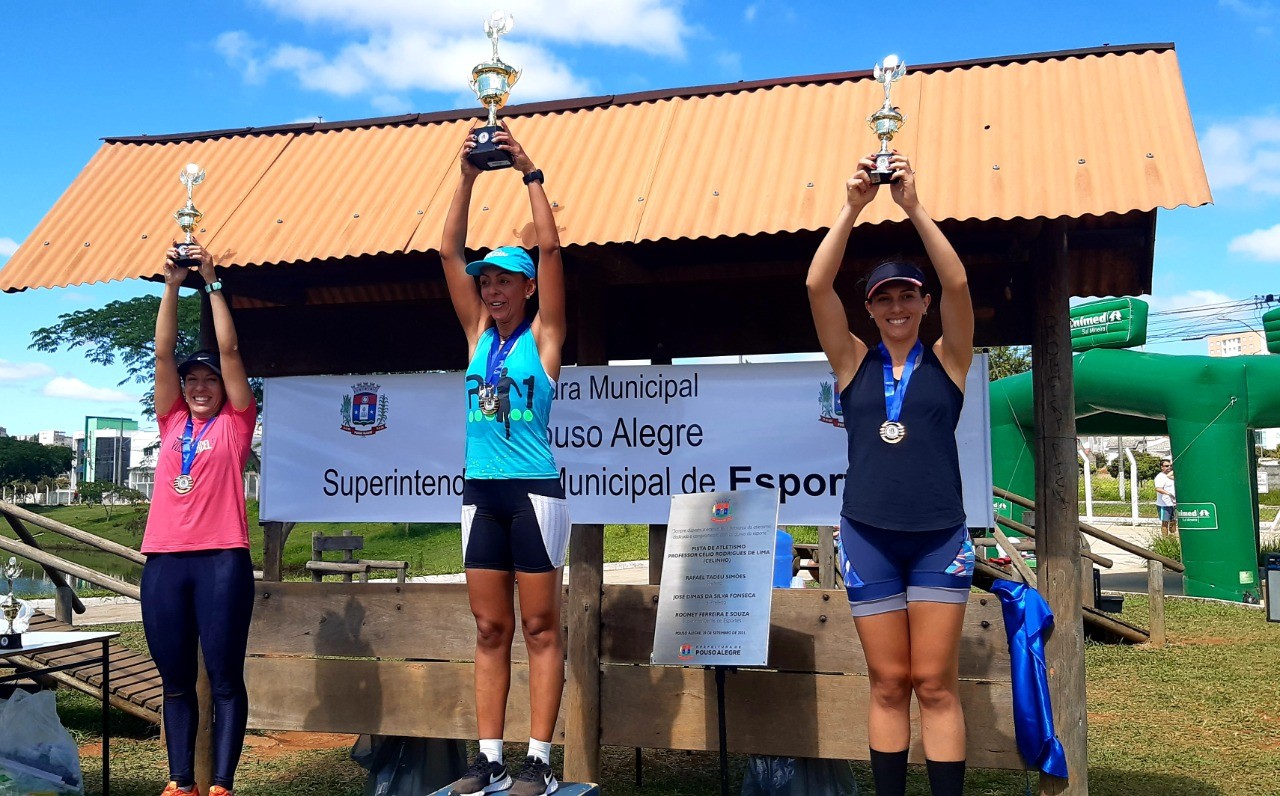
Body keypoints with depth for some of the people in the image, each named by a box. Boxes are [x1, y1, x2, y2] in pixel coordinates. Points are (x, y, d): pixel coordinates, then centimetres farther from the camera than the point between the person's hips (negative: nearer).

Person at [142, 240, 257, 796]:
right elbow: (163, 352, 9)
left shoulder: (236, 422, 6)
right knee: (175, 680, 10)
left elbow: (229, 349, 1)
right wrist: (172, 284, 4)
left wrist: (212, 284, 4)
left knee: (225, 678, 0)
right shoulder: (172, 422, 15)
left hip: (222, 558, -4)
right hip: (164, 560, 4)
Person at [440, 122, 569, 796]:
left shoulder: (543, 335, 1)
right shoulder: (478, 334, 13)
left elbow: (549, 247, -8)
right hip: (480, 492, 5)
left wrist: (529, 173, -5)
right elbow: (450, 252, 10)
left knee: (540, 628, 0)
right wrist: (468, 178, 5)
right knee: (490, 631, 8)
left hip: (533, 491, -5)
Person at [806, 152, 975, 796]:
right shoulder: (854, 362, 6)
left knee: (935, 684, 2)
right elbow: (817, 285, -6)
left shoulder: (947, 359, 4)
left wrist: (914, 206, -16)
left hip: (939, 535, -1)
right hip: (867, 536, 1)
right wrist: (852, 208, -13)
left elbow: (957, 284, -11)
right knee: (888, 683, 7)